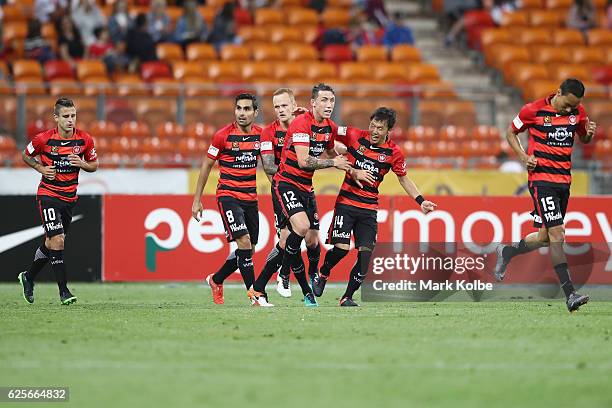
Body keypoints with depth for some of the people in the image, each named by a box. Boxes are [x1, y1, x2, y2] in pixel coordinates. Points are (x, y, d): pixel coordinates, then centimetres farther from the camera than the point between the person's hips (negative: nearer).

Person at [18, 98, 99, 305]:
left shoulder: (85, 139, -4)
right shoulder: (44, 139, -11)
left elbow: (94, 165, 9)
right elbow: (26, 156, 7)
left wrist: (82, 164, -12)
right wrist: (41, 168, -10)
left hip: (69, 198, 4)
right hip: (48, 194, -4)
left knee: (51, 243, 13)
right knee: (57, 240, -17)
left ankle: (28, 277, 37)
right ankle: (63, 291, -13)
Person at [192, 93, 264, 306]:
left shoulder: (261, 134, 2)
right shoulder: (223, 135, -8)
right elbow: (206, 166, 0)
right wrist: (197, 199, 1)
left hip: (251, 198, 5)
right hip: (228, 196, -5)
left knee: (248, 251, 8)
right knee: (244, 241, -20)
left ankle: (216, 280, 30)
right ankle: (254, 293, -15)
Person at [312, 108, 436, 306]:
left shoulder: (394, 152, -2)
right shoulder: (355, 137, -7)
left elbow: (403, 179, 11)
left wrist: (421, 201, 3)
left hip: (369, 208, 2)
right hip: (346, 202, -2)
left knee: (366, 253, -8)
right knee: (341, 247, -15)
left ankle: (347, 297, 5)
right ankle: (322, 275, 16)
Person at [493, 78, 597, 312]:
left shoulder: (578, 111, 5)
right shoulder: (534, 110, -8)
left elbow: (583, 138, 21)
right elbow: (511, 132, 6)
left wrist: (589, 133, -4)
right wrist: (523, 156, -9)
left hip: (564, 180, 6)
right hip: (541, 179, -6)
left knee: (546, 237, 12)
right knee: (557, 234, -14)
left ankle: (507, 252, 39)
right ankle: (570, 294, -16)